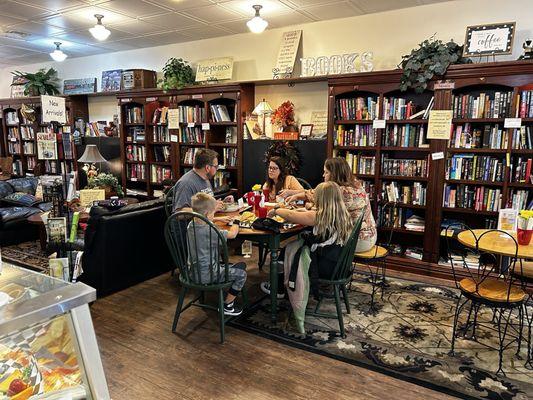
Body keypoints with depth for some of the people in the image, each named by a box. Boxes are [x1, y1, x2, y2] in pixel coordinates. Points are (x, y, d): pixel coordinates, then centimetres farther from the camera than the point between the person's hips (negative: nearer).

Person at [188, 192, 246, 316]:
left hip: (193, 273, 9)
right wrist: (236, 223, 4)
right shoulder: (209, 231, -26)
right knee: (241, 273, 3)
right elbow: (232, 234, -17)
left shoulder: (191, 225, -2)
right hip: (207, 276, -9)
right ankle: (227, 306, 14)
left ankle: (228, 297, 35)